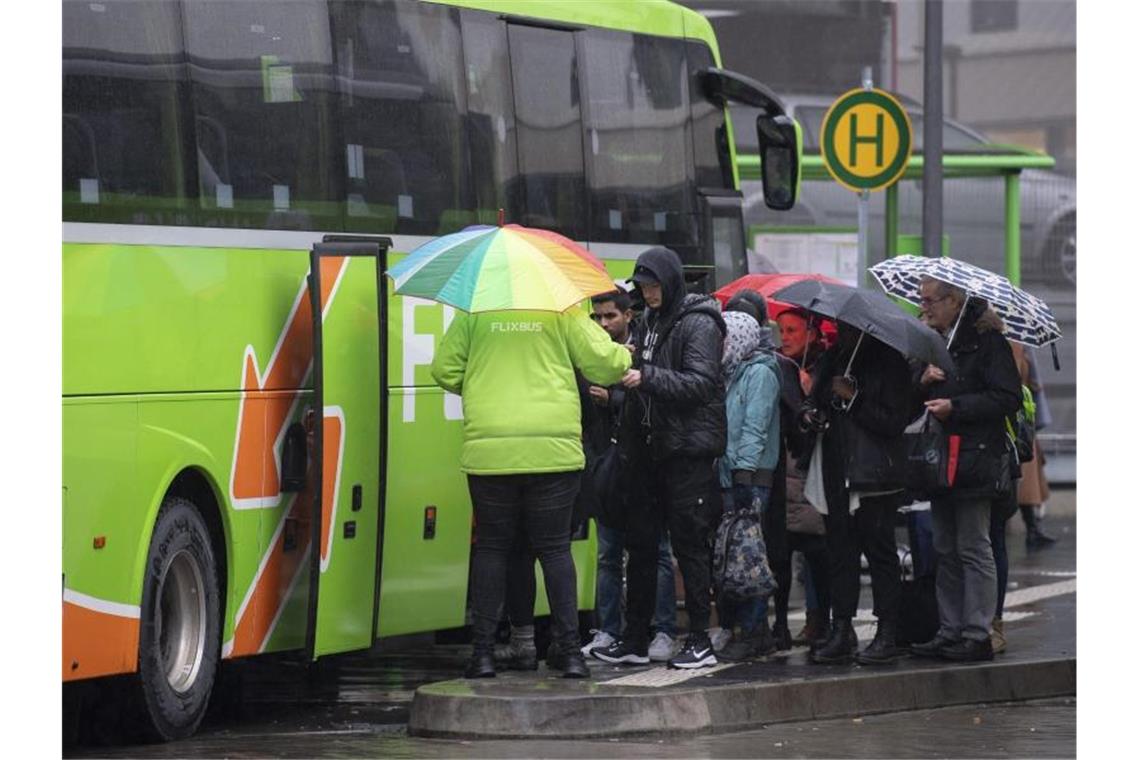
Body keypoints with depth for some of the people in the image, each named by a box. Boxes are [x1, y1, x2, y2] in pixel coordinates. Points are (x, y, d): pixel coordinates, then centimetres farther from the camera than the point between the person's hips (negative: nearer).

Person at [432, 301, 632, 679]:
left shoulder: (473, 310, 4)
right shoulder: (563, 310, 1)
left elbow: (444, 371, 6)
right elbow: (603, 362, 1)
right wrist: (625, 357, 24)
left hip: (488, 447, 0)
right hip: (554, 448, 0)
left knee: (491, 546, 10)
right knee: (555, 547, 9)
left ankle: (483, 651, 5)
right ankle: (569, 648, 5)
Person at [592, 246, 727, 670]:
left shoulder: (699, 325, -8)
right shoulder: (650, 323, 17)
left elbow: (700, 382, -19)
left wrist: (647, 377, -27)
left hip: (689, 448, -8)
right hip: (651, 451, 8)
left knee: (689, 544, -6)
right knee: (640, 543, 8)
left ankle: (700, 642, -2)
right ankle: (635, 640, 14)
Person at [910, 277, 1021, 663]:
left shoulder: (987, 341, -9)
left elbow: (1008, 398, -14)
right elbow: (914, 400, 20)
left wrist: (954, 407, -17)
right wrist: (923, 381, -2)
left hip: (975, 461, -8)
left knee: (973, 549, -6)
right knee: (946, 550, 10)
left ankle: (978, 635, -3)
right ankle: (950, 632, 14)